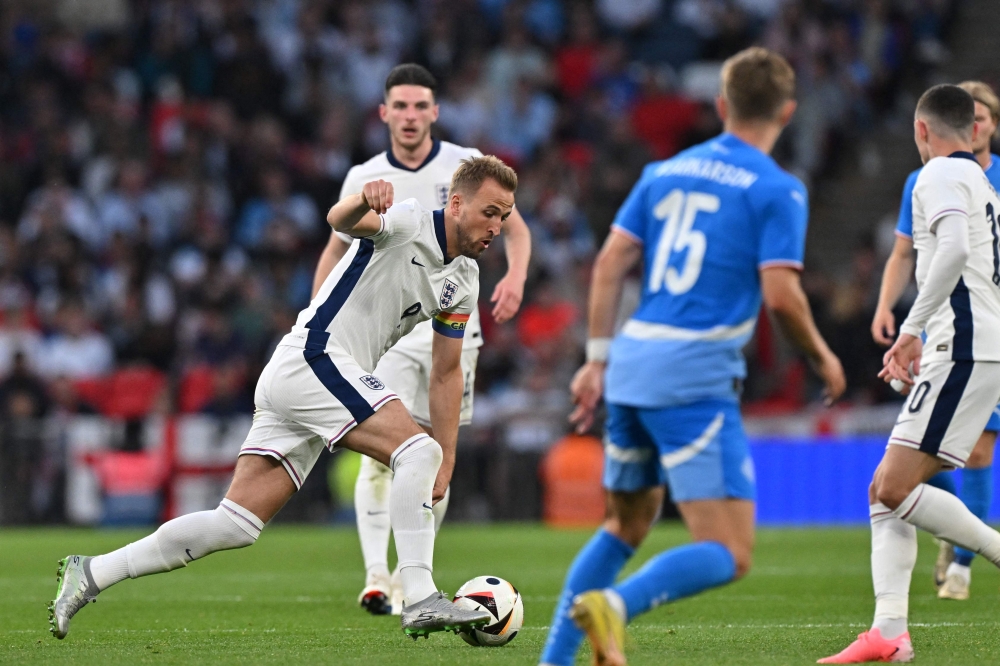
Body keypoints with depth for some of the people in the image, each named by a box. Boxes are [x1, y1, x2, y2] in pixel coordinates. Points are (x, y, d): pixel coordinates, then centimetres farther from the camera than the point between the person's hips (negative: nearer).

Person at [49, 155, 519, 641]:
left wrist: (446, 462, 16)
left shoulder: (464, 280, 14)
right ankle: (419, 601, -25)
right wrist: (364, 200, -55)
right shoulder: (408, 223, -10)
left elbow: (446, 373, 20)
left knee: (237, 526, 2)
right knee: (417, 450, -22)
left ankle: (91, 573, 6)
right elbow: (340, 220, -31)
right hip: (313, 358, -8)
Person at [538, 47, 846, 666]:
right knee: (729, 555, -6)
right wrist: (823, 358, 5)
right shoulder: (777, 189, -3)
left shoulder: (666, 172, 15)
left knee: (625, 527, 25)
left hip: (633, 361, 7)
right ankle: (615, 605, -31)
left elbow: (612, 261, 10)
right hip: (695, 377, -7)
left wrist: (598, 359, 12)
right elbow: (780, 293, -12)